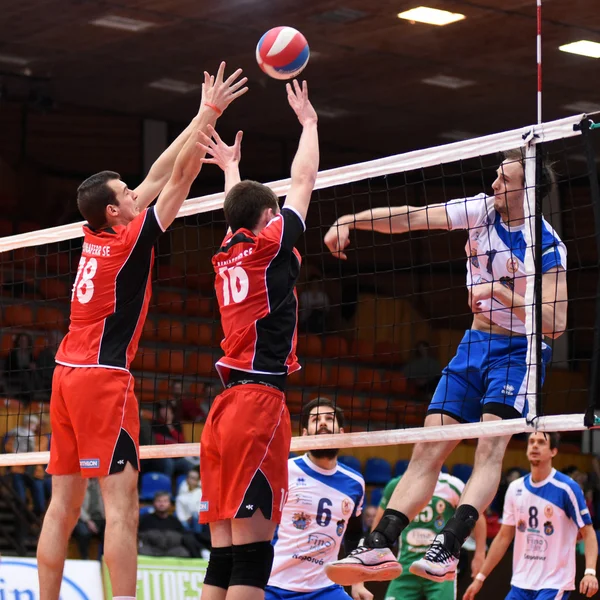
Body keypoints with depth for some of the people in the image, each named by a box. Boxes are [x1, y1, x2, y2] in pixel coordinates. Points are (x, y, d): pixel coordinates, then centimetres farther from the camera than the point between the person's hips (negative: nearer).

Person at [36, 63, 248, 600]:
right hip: (104, 378, -8)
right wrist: (209, 115, -1)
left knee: (63, 505, 7)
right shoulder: (129, 240, -7)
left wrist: (202, 119, 23)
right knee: (122, 505, -12)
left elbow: (158, 178, 19)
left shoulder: (97, 236, 12)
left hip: (69, 374, 8)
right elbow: (178, 178, -7)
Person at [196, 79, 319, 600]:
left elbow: (239, 213, 39)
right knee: (252, 549, -12)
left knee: (223, 556, 5)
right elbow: (303, 182, 9)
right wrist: (308, 121, 23)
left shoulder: (226, 256, 16)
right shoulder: (269, 245, -1)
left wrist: (231, 168, 55)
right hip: (260, 401, -8)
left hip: (224, 407, 8)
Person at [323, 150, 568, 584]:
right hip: (476, 343, 6)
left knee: (490, 446, -24)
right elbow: (408, 219, 0)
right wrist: (350, 220, -8)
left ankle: (448, 549, -34)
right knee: (428, 450, -1)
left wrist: (500, 292, -22)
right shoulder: (481, 211, -1)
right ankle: (380, 546, -6)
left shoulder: (547, 245, -16)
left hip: (518, 350, -6)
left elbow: (557, 322, -19)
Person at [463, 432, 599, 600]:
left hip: (554, 585, -6)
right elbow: (504, 537, 13)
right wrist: (480, 577, 13)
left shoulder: (567, 488, -9)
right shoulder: (515, 489, 6)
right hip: (520, 585, 6)